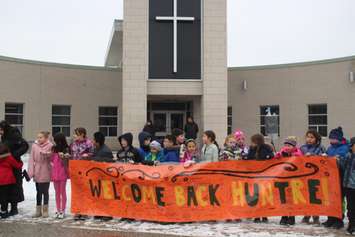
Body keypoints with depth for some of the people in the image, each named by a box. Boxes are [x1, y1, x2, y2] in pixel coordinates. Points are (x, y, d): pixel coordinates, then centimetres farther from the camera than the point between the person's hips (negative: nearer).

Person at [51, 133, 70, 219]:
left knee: (62, 192, 3)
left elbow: (66, 162, -12)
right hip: (55, 172, 5)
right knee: (57, 192, 11)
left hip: (63, 172, -5)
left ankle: (63, 211, 11)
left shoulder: (66, 149, -8)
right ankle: (58, 211, 18)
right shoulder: (54, 148, 9)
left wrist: (63, 157, -28)